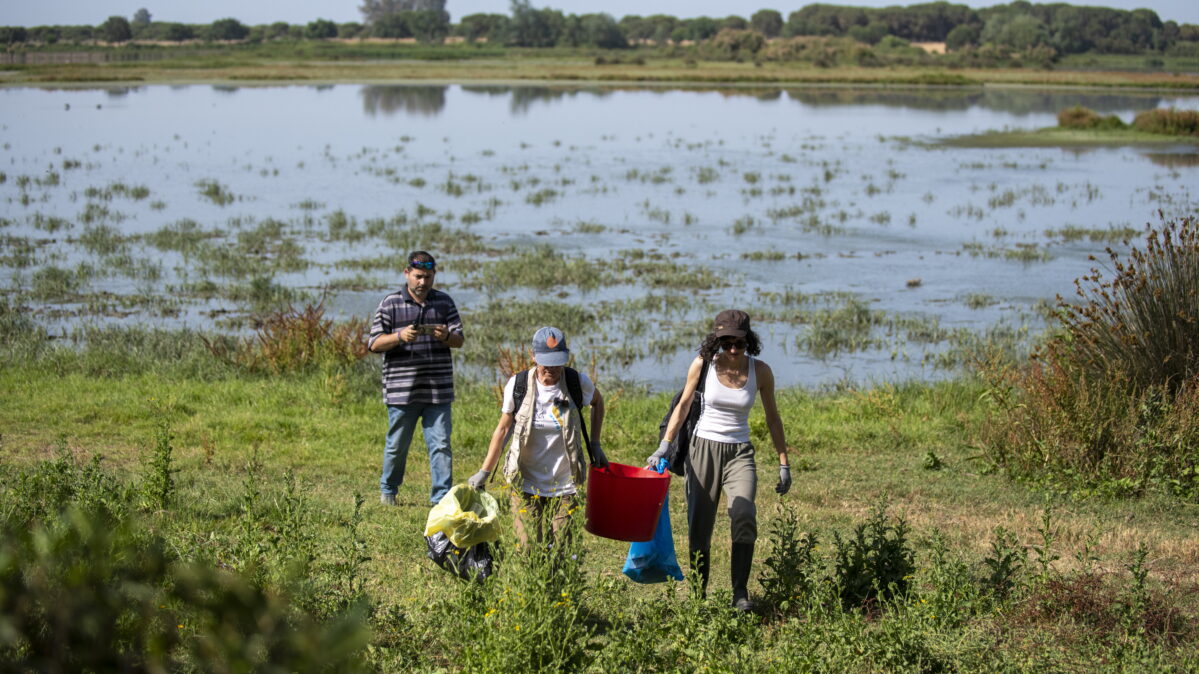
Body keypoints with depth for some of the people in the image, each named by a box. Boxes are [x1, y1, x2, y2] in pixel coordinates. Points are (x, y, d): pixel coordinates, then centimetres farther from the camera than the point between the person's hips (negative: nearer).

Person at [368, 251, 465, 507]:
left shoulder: (444, 302, 9)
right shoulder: (390, 304, 0)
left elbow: (459, 340, 9)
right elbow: (374, 343, -3)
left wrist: (446, 336, -14)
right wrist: (400, 336, -20)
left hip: (438, 390, 2)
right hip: (401, 389, -2)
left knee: (441, 444, -2)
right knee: (397, 445, 8)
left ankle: (442, 497, 3)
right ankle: (388, 491, 27)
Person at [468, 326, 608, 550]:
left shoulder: (578, 382, -8)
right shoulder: (517, 385, -8)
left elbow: (597, 402, 15)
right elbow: (503, 428, 3)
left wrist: (595, 445, 9)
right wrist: (484, 472, 2)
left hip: (564, 486, 0)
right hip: (526, 484, 0)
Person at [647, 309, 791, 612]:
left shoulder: (760, 370, -5)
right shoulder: (703, 364, -7)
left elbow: (772, 418, 5)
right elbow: (683, 406, 3)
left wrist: (783, 463, 6)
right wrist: (664, 446, -5)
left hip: (740, 453, 0)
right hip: (704, 448, 0)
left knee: (744, 516, -22)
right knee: (699, 526, 1)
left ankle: (740, 592, -14)